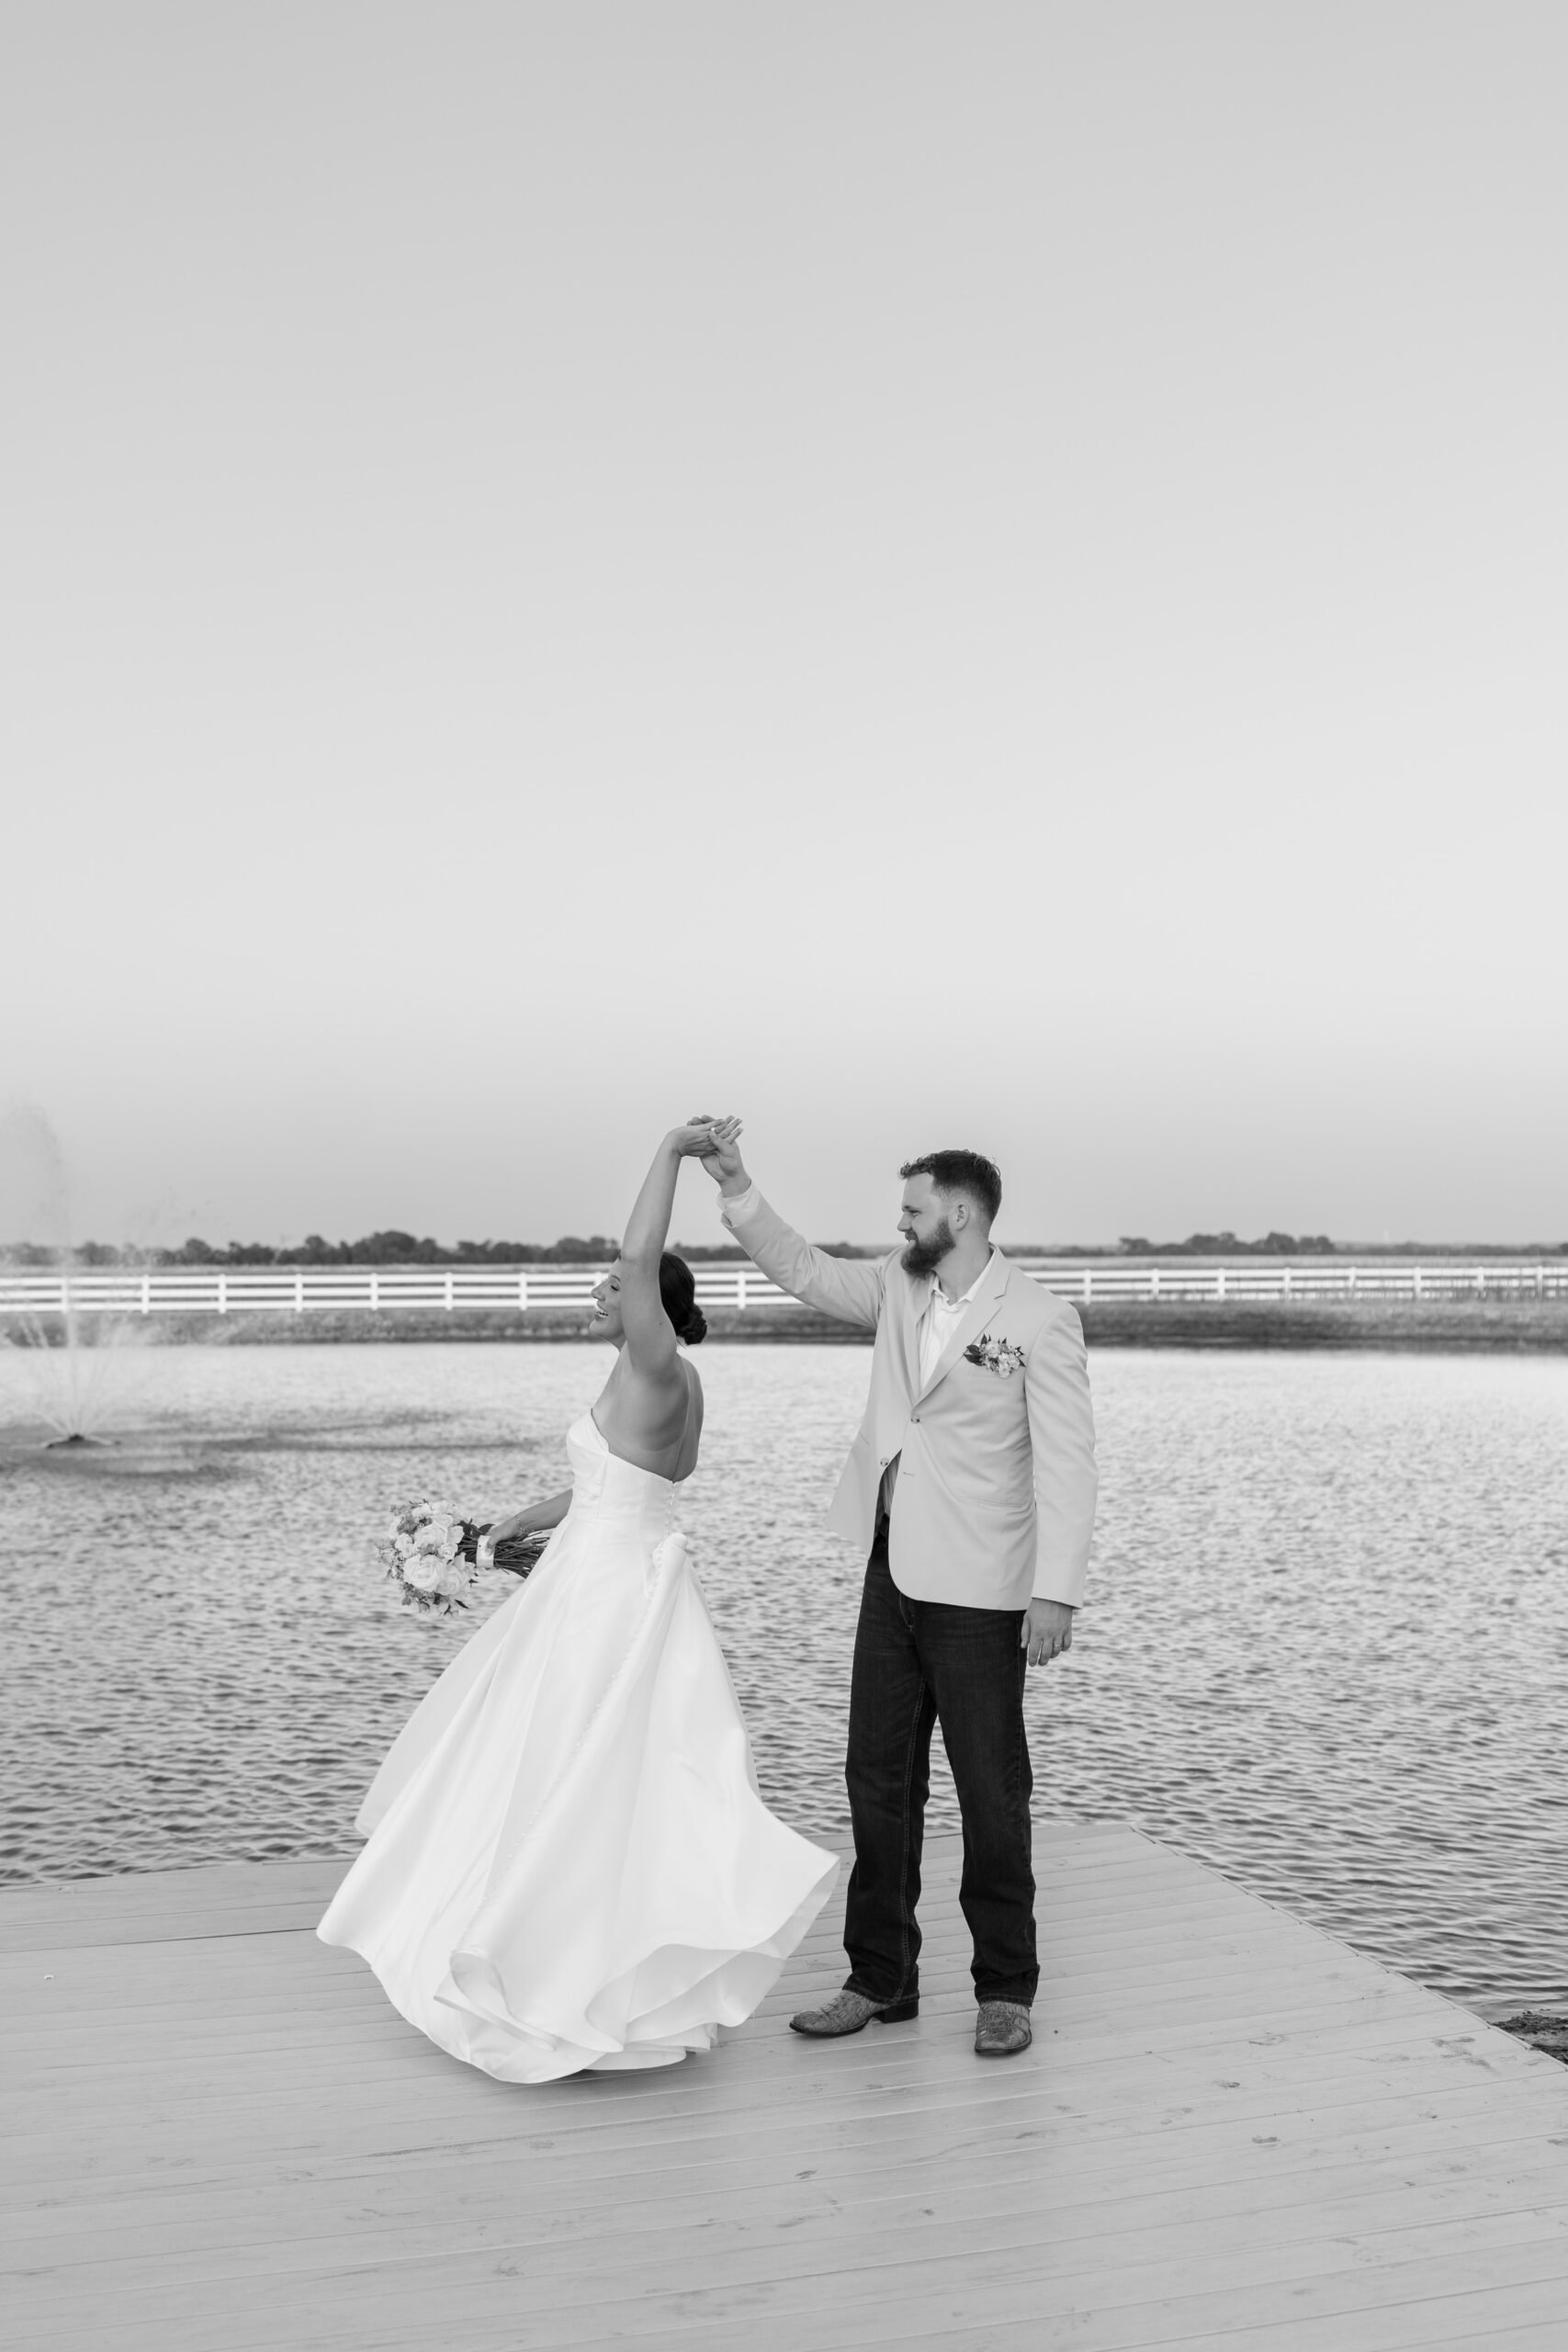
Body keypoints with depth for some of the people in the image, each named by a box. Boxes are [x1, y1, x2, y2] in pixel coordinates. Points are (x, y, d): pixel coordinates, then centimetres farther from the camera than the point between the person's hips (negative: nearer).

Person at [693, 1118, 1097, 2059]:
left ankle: (1006, 1990, 21)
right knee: (879, 1781, 12)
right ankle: (881, 1979, 25)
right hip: (892, 1576, 7)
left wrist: (1057, 1592, -20)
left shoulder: (1040, 1319, -11)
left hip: (979, 1592, -6)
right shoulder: (897, 1288, 8)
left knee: (991, 1794, 4)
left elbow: (1065, 1463, -14)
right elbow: (802, 1269, 15)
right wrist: (735, 1185, 1)